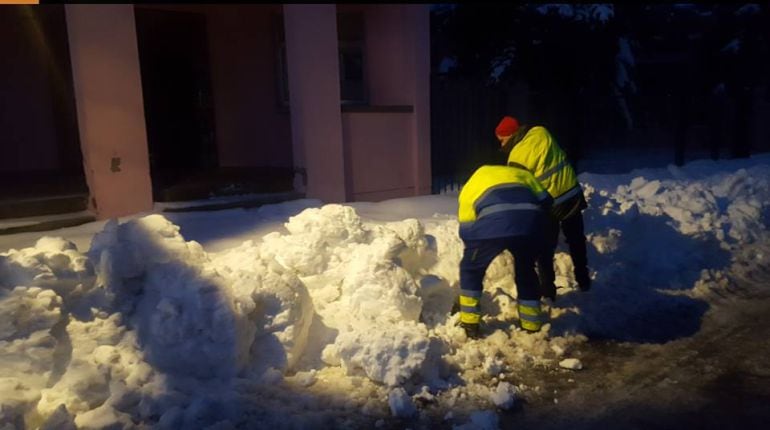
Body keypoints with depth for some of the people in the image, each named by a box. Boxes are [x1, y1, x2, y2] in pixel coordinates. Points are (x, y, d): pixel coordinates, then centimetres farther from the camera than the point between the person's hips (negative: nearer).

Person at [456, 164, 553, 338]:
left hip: (491, 225, -2)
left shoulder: (469, 187, 33)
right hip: (530, 223, 3)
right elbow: (545, 201, 29)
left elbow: (466, 229, 29)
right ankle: (532, 327, 35)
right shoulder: (519, 173, 39)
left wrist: (473, 253, 42)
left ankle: (469, 325, 25)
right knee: (526, 272, 28)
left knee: (470, 270, 23)